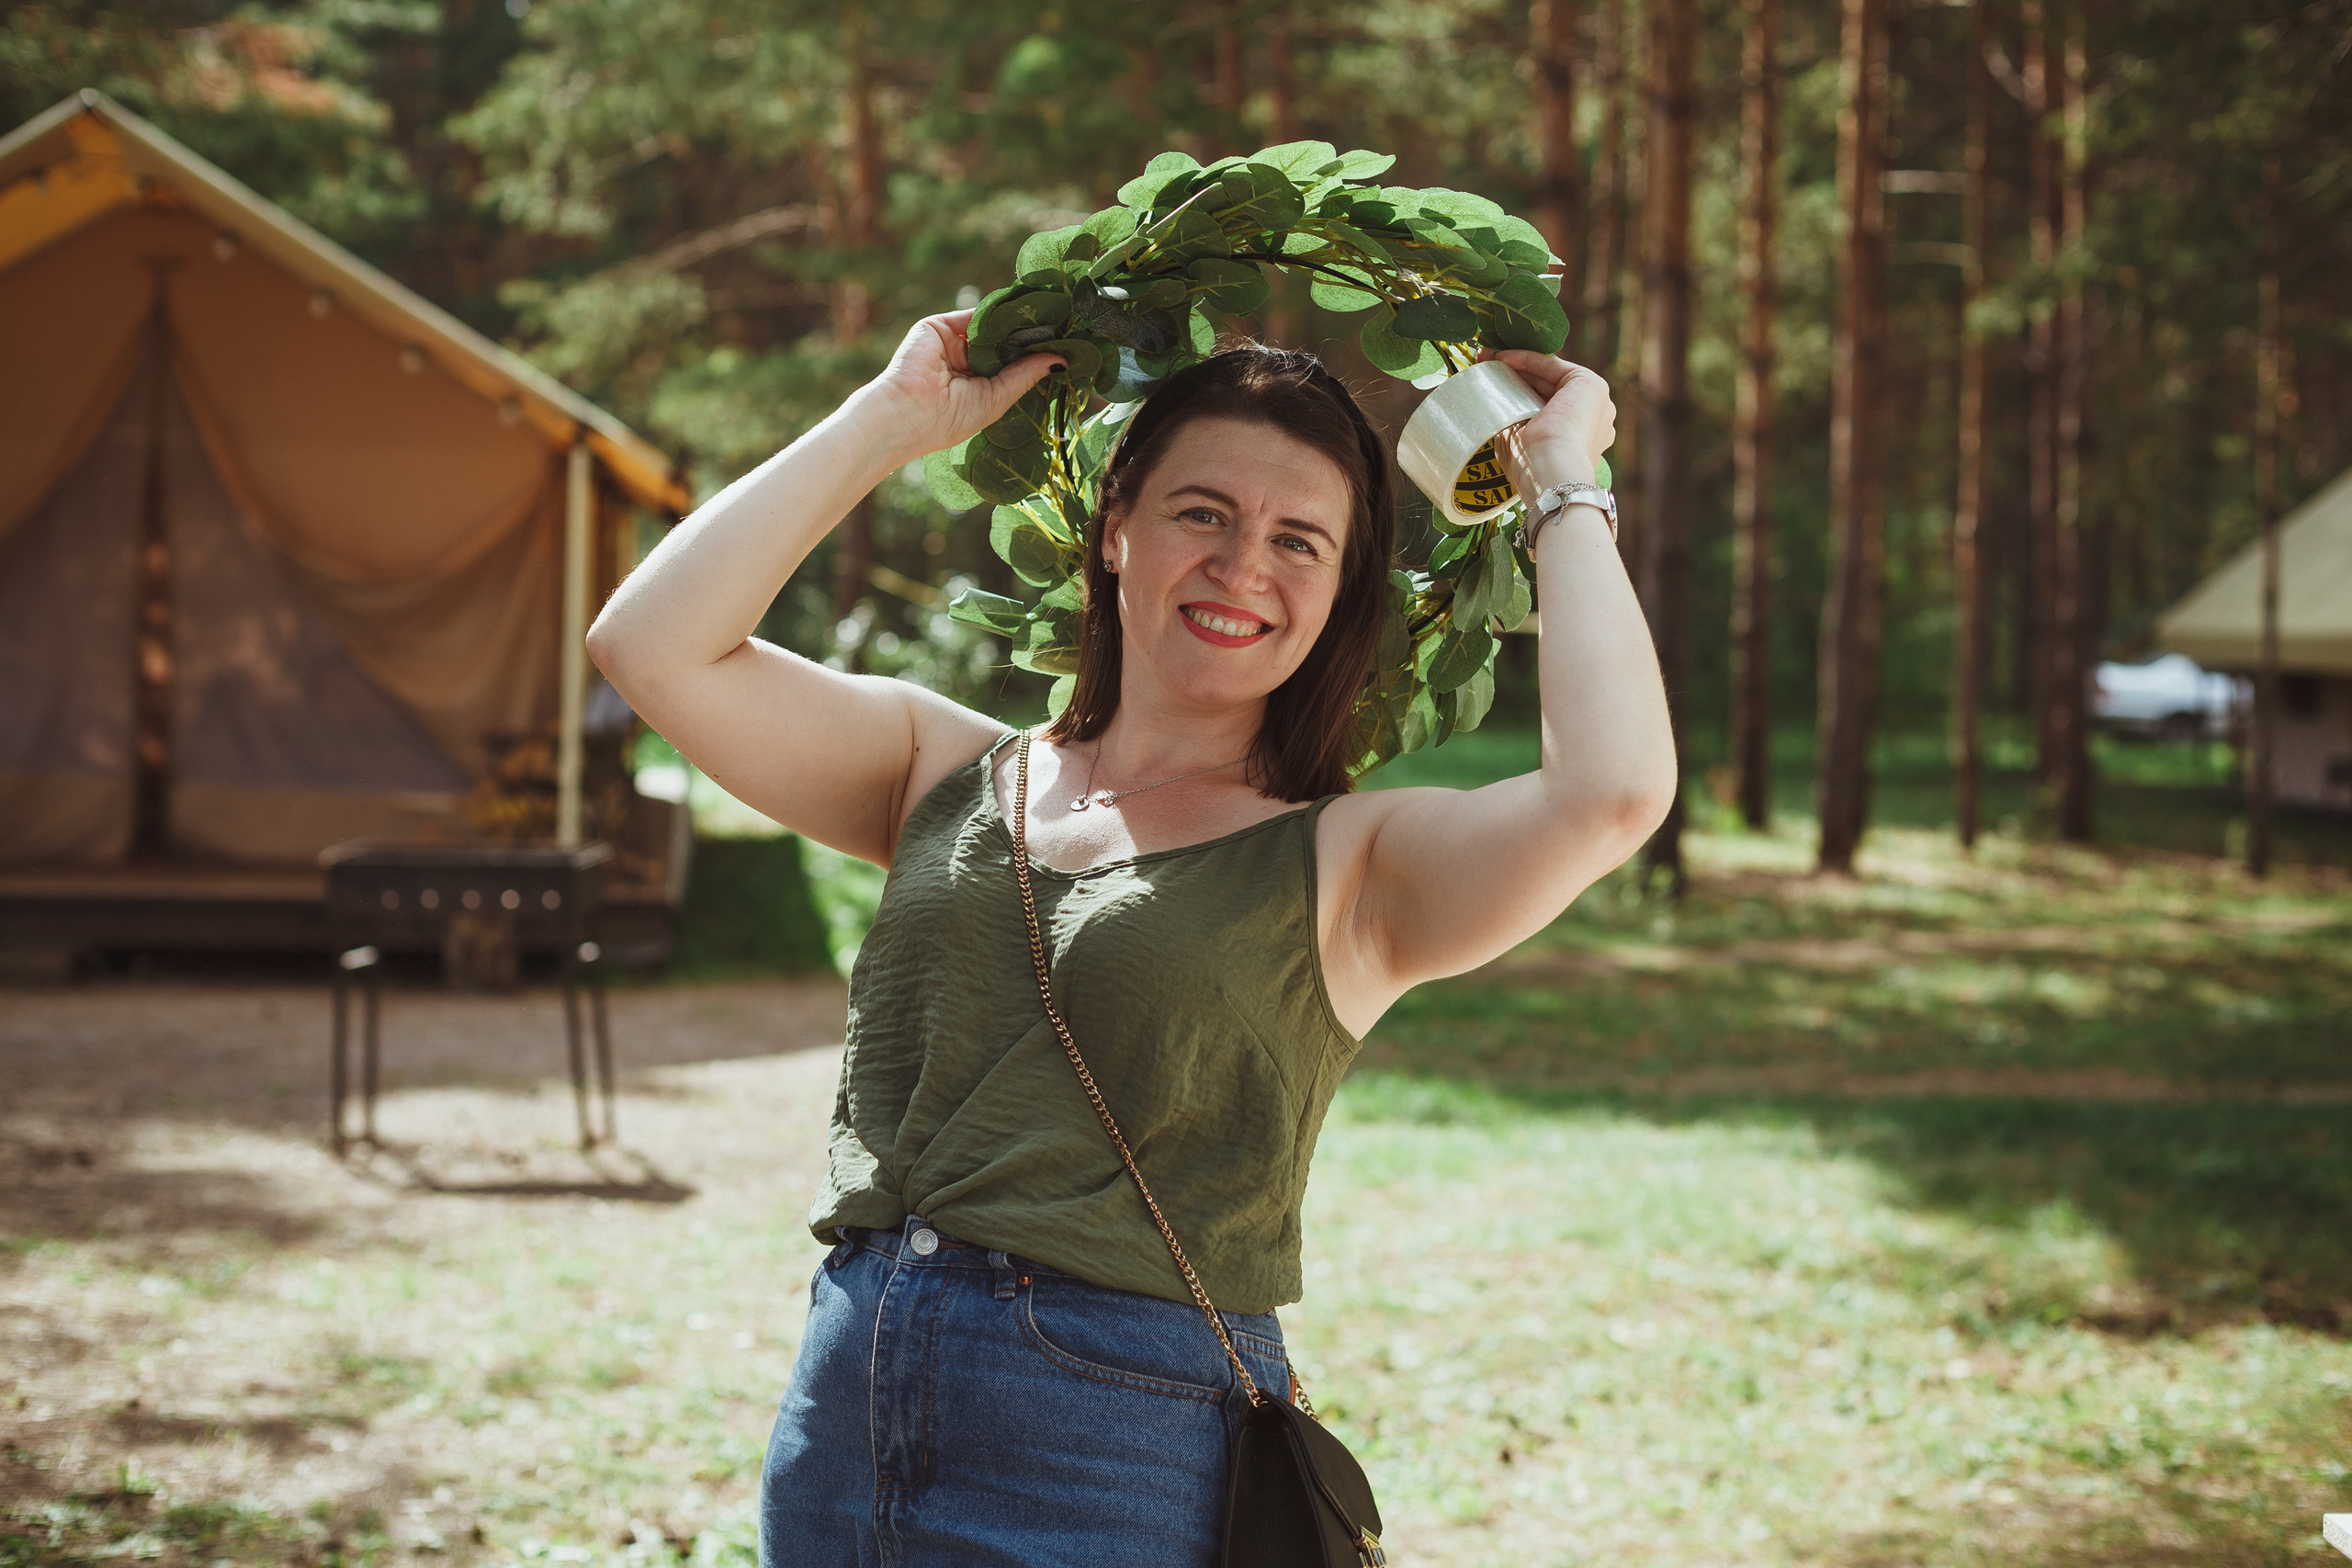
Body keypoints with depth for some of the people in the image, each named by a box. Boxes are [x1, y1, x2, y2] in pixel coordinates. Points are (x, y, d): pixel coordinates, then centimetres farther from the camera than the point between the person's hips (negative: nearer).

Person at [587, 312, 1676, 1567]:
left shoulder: (1344, 864, -2)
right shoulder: (948, 772, 10)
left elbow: (1611, 792, -20)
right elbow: (653, 645, 2)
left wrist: (1562, 483, -6)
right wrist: (895, 418, 5)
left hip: (1128, 1467, -3)